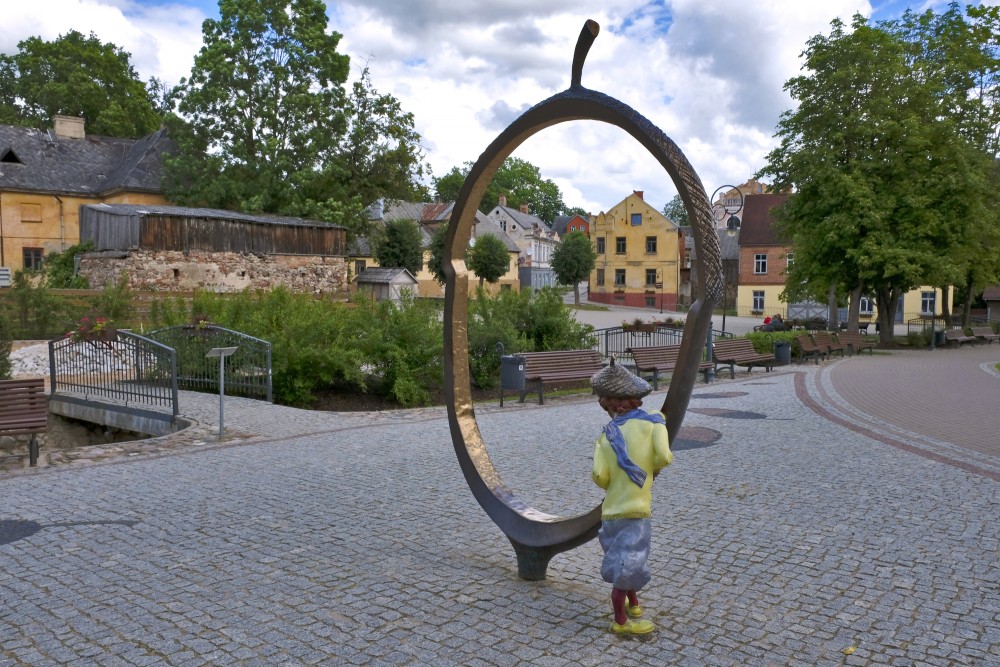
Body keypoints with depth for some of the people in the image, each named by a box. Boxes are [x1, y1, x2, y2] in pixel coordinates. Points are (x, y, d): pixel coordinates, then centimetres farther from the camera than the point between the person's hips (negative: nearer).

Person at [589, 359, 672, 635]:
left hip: (613, 508, 4)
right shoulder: (652, 421, -8)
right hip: (634, 508, -4)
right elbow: (664, 456, -19)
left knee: (623, 560, 22)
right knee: (627, 566, 5)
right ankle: (621, 621, 15)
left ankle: (632, 604, 40)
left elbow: (599, 476, -8)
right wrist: (653, 468, 2)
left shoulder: (609, 433, -1)